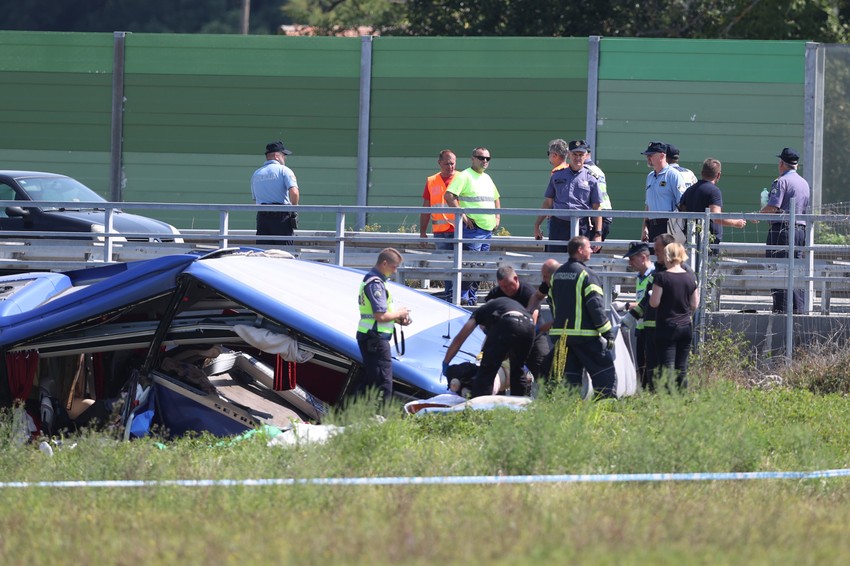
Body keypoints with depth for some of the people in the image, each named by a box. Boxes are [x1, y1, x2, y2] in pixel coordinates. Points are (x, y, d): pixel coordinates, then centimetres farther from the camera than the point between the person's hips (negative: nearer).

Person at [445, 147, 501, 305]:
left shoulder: (487, 178, 19)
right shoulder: (465, 176, -5)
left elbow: (495, 199, 34)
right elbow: (449, 196, -15)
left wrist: (497, 218, 19)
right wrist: (462, 215, -18)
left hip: (488, 229, 8)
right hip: (472, 228, -8)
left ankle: (472, 296, 15)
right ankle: (463, 296, -11)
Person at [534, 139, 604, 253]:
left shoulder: (591, 178, 5)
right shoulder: (557, 176, 11)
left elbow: (597, 208, 5)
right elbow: (548, 203, 16)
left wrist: (598, 234, -1)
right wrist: (537, 225, 12)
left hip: (582, 229, -2)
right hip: (558, 226, 2)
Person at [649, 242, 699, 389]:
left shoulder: (662, 277, -12)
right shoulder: (690, 278, 1)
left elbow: (654, 303, -11)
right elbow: (694, 304, 7)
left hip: (667, 328, -4)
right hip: (686, 326, 4)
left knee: (667, 366, -6)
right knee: (682, 368, 9)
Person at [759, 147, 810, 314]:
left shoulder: (781, 181, -10)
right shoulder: (804, 183, 15)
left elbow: (773, 207, -17)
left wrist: (759, 214, -1)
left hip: (782, 228, -8)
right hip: (800, 228, 8)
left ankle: (781, 308, -11)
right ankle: (799, 308, 10)